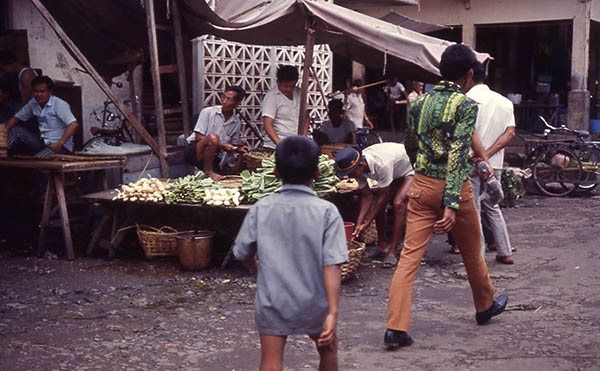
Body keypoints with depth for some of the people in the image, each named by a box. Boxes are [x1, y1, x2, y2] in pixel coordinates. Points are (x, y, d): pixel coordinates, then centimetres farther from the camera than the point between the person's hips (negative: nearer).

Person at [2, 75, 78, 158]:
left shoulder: (60, 105, -15)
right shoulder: (33, 103, 6)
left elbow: (74, 125, -26)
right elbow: (16, 118, 16)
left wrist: (59, 144, -32)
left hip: (62, 146, -7)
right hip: (42, 142, 7)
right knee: (15, 130, 1)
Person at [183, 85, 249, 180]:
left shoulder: (236, 122, 4)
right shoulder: (208, 112, -10)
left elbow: (233, 144, 13)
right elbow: (199, 137, -14)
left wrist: (239, 149, -11)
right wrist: (221, 145, -22)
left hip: (214, 156, 6)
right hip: (194, 152, -6)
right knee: (213, 137, -34)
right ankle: (208, 171, -18)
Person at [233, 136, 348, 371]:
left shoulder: (261, 209, -6)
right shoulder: (326, 212, -11)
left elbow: (243, 254, 3)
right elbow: (331, 265, -17)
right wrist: (333, 312, -16)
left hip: (272, 304, 0)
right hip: (313, 304, 0)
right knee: (328, 350, 26)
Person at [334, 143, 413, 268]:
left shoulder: (382, 165, -42)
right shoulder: (358, 168, -19)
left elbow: (383, 197, -30)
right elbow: (367, 196, -11)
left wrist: (366, 224, -25)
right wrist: (358, 224, -19)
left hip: (410, 172, -7)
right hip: (395, 174, 7)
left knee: (398, 203, -24)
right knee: (377, 205, -4)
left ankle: (393, 253, -22)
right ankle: (381, 246, 11)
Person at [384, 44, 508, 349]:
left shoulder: (419, 102, 6)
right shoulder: (467, 105, -12)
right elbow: (458, 154, -21)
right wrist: (451, 205, -25)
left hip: (421, 185, 4)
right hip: (453, 187, -4)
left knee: (410, 255, 0)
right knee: (472, 253, 18)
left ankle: (396, 327, -8)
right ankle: (485, 306, 41)